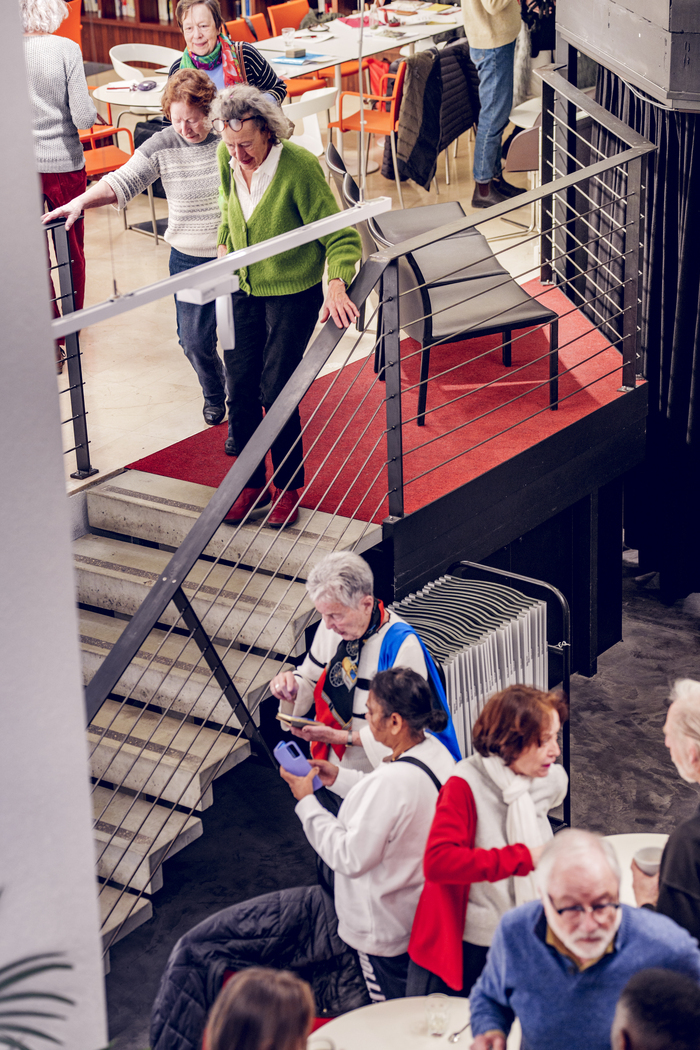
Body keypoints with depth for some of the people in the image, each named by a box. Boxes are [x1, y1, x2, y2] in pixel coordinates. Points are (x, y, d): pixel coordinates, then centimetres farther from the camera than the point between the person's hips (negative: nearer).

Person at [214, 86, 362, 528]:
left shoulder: (300, 167, -24)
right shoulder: (228, 159, -8)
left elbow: (341, 236, -20)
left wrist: (336, 285, -35)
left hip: (293, 292, -5)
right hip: (242, 289, 5)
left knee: (275, 391, -4)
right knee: (240, 386, 6)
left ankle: (289, 487, 16)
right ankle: (251, 482, 23)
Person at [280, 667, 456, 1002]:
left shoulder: (391, 782, -35)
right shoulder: (436, 753, -7)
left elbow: (351, 858, -27)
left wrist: (306, 801, -19)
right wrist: (340, 777, 8)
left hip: (386, 931, -9)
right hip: (426, 909, 9)